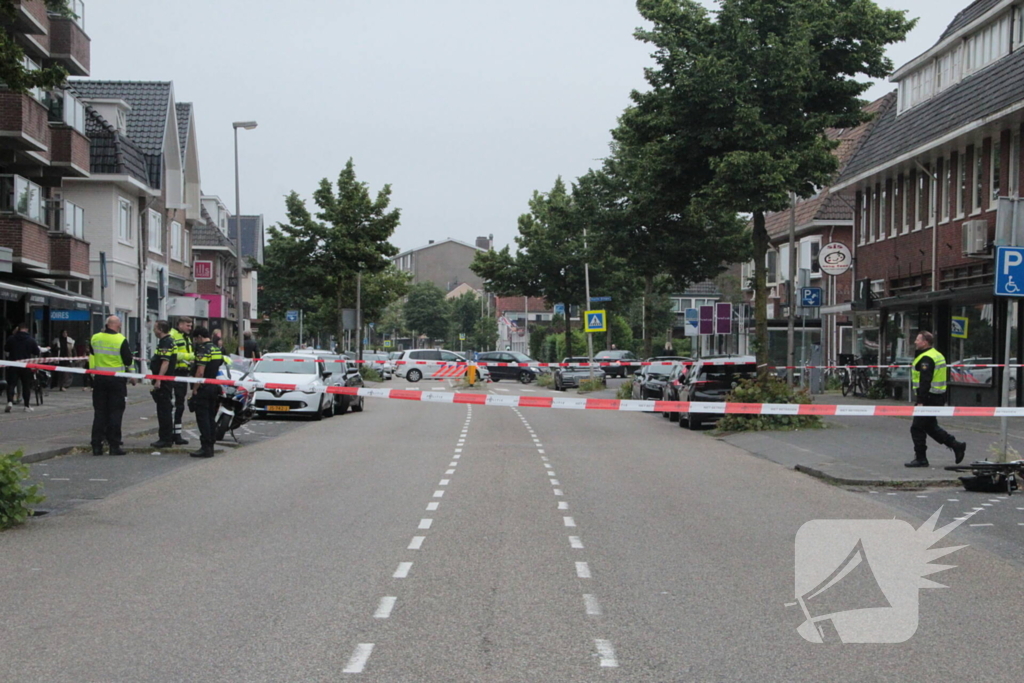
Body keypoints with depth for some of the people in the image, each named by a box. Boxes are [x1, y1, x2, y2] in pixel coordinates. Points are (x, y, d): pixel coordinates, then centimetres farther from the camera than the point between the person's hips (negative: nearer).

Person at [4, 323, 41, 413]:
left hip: (13, 366, 0)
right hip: (26, 366, 0)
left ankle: (10, 401, -20)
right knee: (26, 385, 9)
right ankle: (27, 406, 11)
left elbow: (6, 349, 14)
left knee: (11, 384, 2)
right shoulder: (31, 340, -5)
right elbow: (37, 353, 1)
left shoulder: (11, 338, -1)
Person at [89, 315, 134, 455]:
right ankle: (114, 445, 1)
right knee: (115, 412, 2)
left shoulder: (95, 338, 2)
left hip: (99, 379, 4)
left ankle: (96, 446, 8)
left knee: (99, 412, 9)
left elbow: (91, 358, 11)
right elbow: (128, 360, -7)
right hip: (116, 380, -4)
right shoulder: (121, 340, -12)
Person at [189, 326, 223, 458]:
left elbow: (200, 372, -21)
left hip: (204, 388, -9)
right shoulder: (217, 349, 13)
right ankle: (210, 446, 17)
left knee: (202, 418, -6)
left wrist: (195, 388, -16)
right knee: (211, 418, 13)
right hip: (214, 387, 9)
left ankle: (205, 448, -7)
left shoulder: (203, 350, -15)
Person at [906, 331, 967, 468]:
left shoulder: (926, 359, -17)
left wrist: (920, 401, -25)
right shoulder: (937, 355, 16)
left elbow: (925, 382, -24)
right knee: (930, 426, 19)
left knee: (917, 428, -3)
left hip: (929, 398, -10)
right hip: (938, 398, 10)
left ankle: (920, 459, 2)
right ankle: (956, 446, 18)